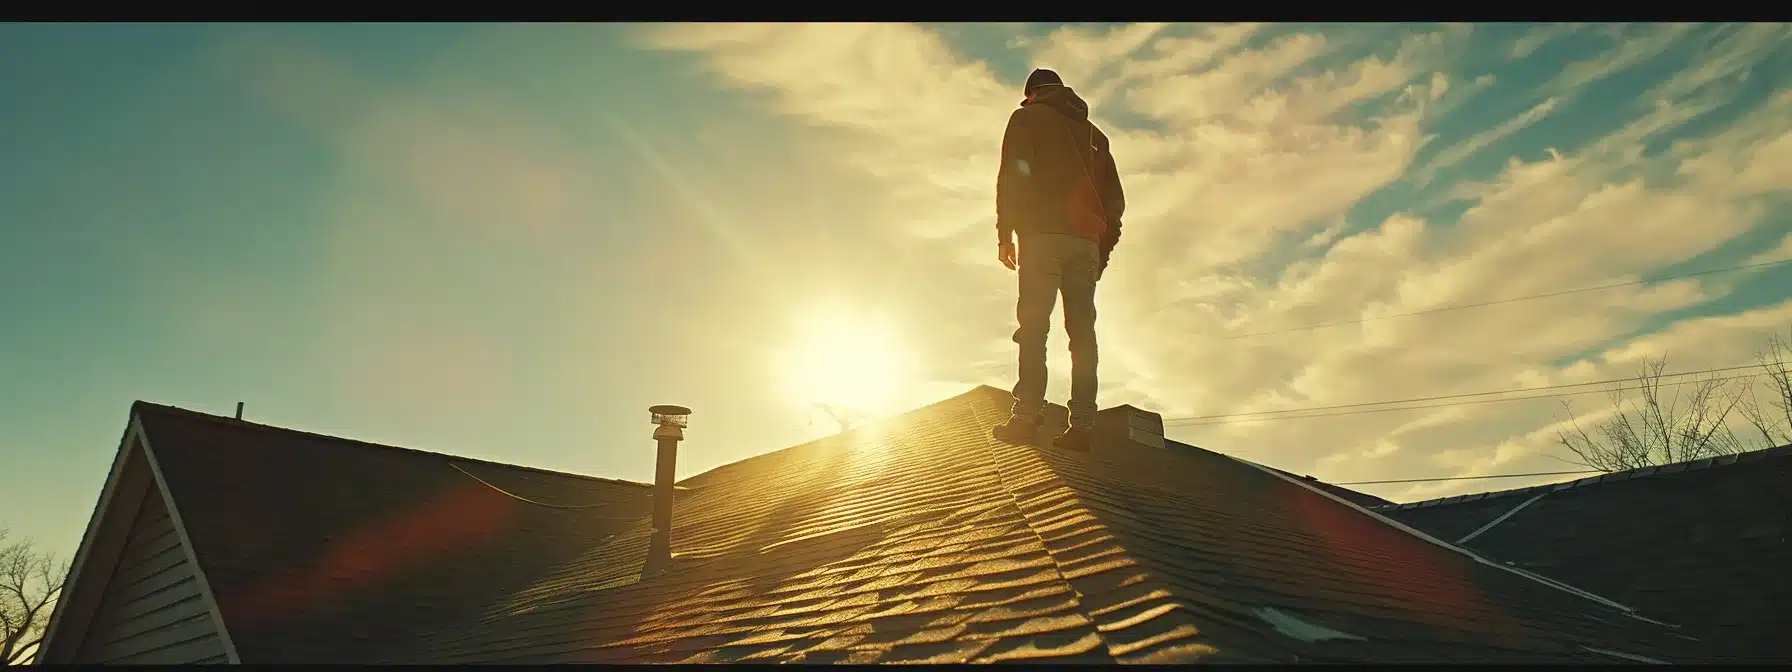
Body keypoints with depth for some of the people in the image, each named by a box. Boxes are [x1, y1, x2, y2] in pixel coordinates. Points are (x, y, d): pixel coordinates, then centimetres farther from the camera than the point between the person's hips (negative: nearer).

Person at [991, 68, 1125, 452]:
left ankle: (1027, 416, -21)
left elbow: (1012, 175, -3)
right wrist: (1103, 251, 18)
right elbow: (1115, 199, 20)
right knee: (1082, 330, -1)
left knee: (1033, 324, -10)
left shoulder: (1028, 117, 13)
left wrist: (1004, 233, -4)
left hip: (1043, 233, -4)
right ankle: (1082, 425, -9)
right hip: (1086, 240, 4)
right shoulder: (1092, 133, 28)